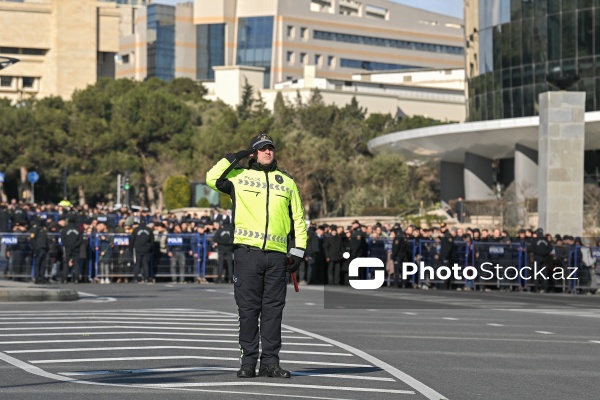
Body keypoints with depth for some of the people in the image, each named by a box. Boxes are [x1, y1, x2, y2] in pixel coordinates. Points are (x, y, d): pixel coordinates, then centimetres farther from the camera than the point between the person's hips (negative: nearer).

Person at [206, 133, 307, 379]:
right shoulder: (239, 176, 11)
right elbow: (212, 179, 0)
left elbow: (298, 218, 18)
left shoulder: (287, 182, 18)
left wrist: (297, 252, 10)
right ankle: (248, 362, 2)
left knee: (273, 309, 2)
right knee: (248, 308, -2)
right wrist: (234, 158, 3)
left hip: (276, 255, 2)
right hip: (247, 251, -2)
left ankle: (270, 362, 6)